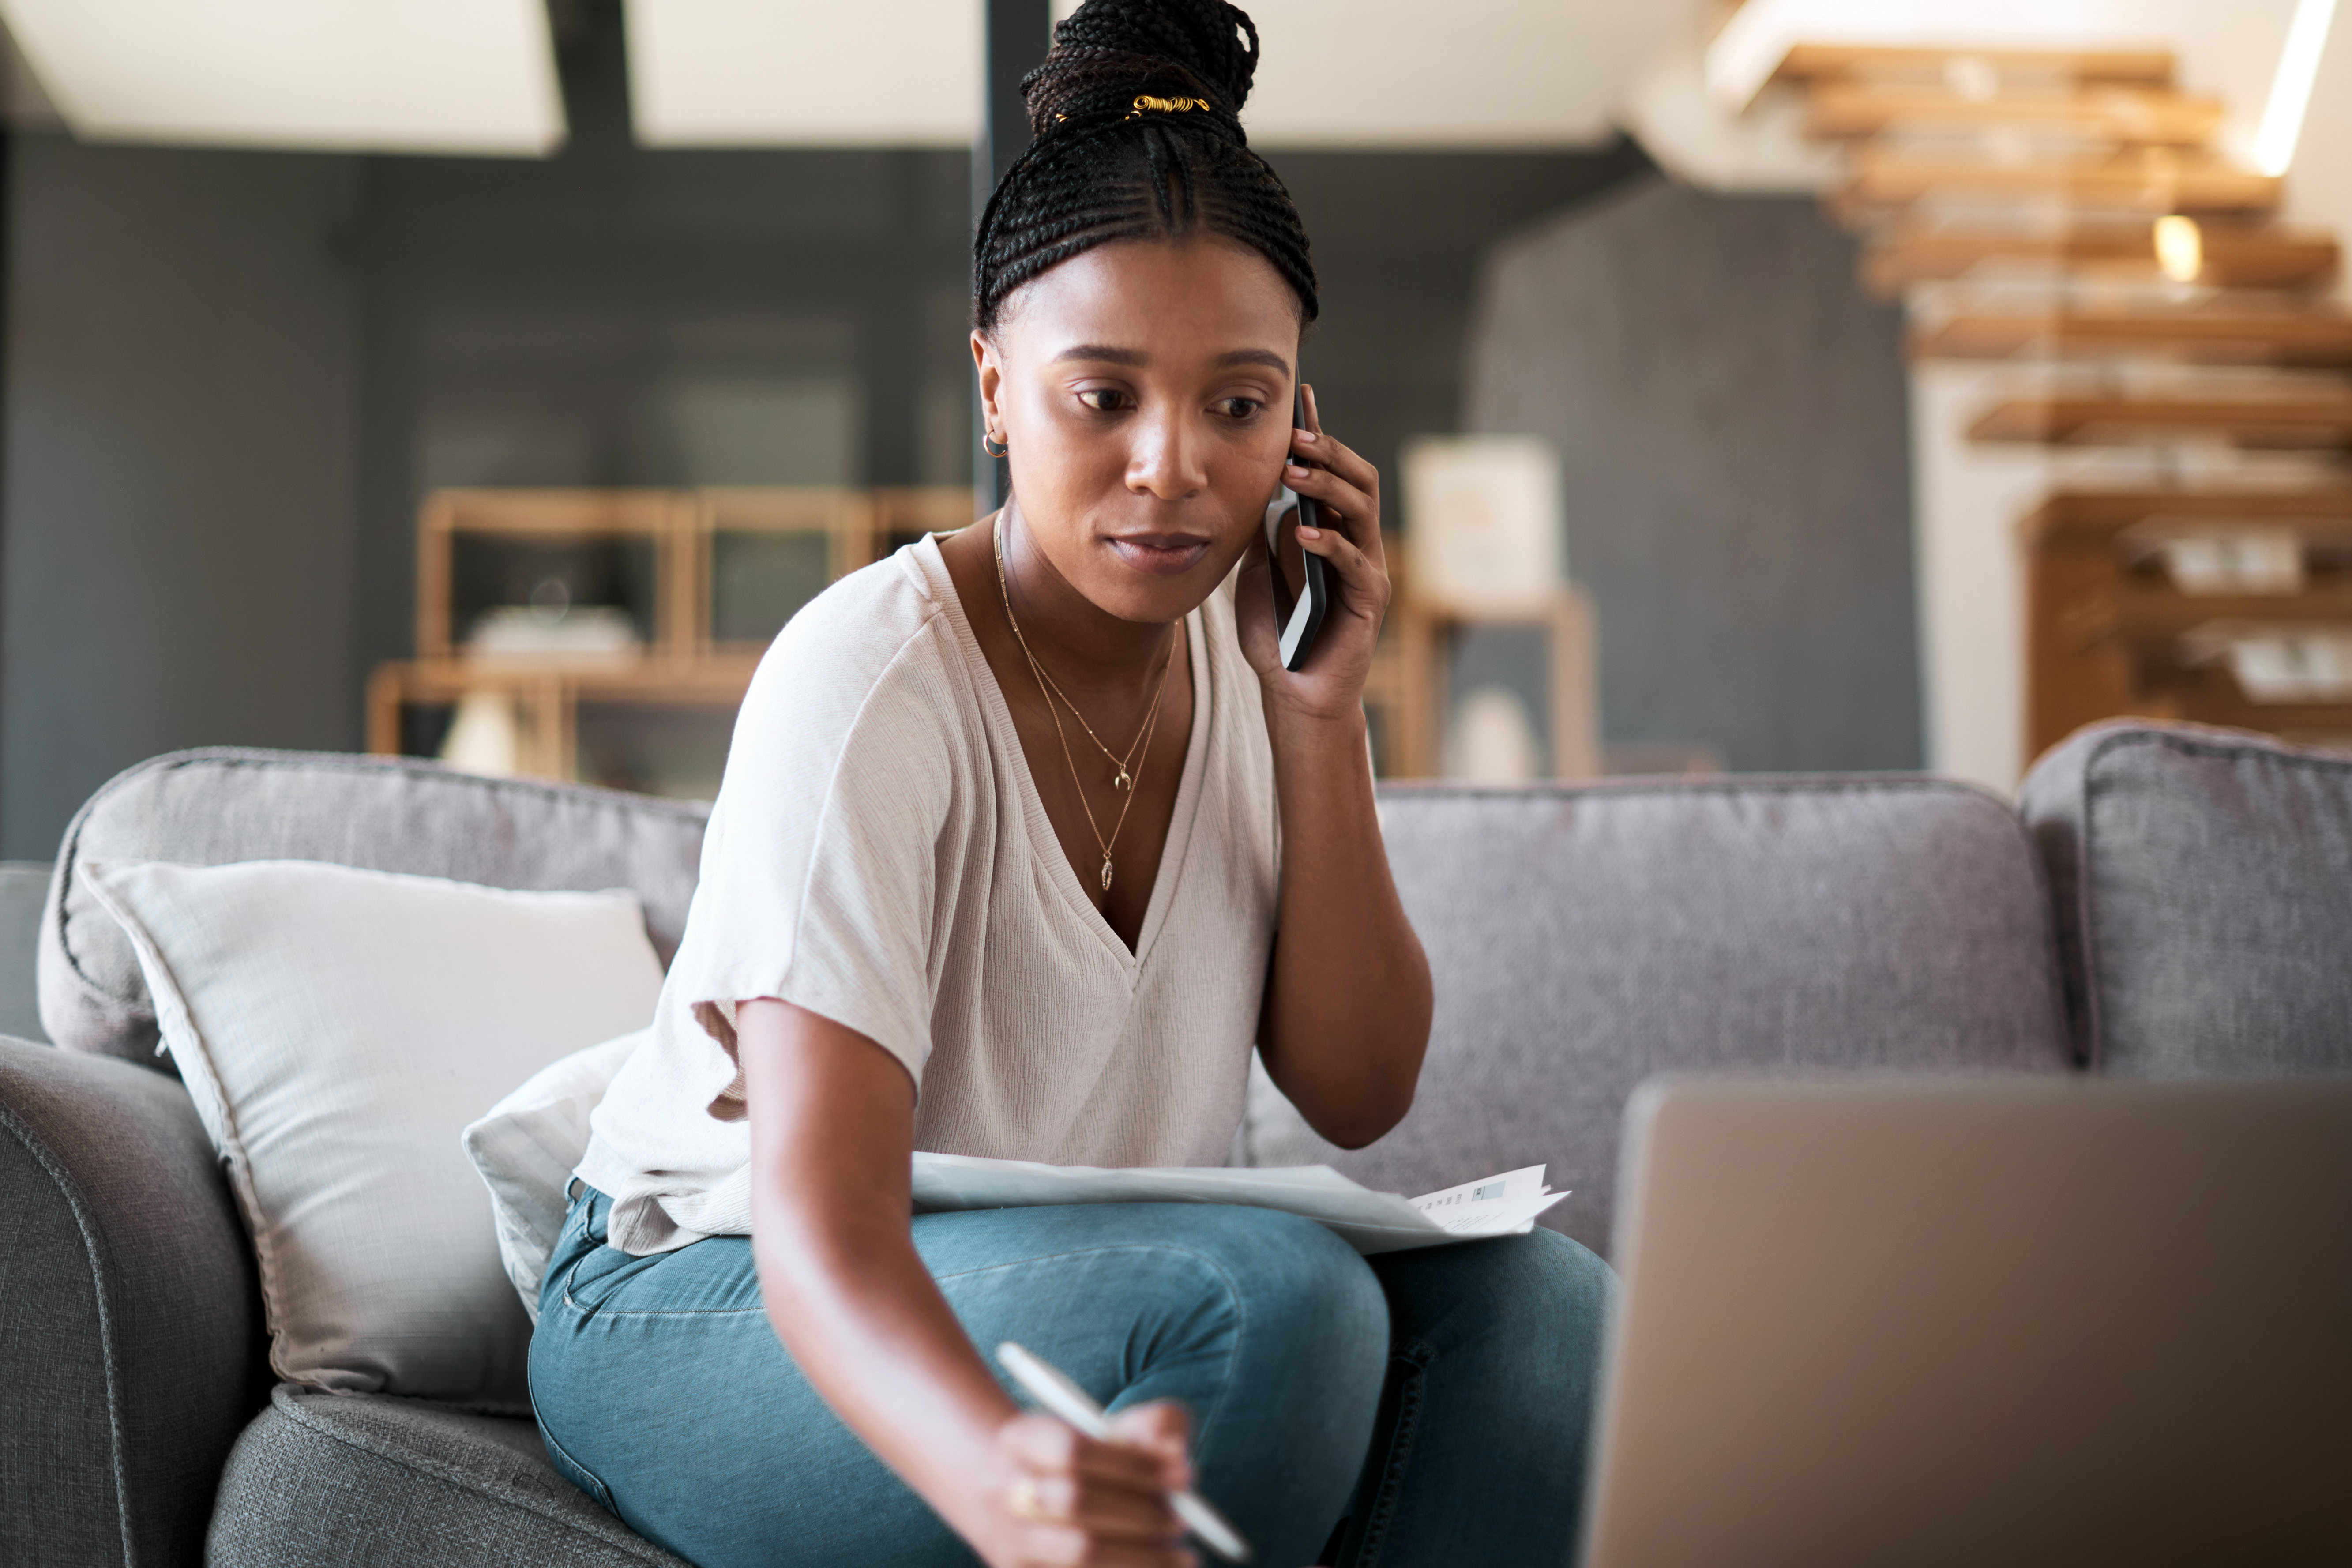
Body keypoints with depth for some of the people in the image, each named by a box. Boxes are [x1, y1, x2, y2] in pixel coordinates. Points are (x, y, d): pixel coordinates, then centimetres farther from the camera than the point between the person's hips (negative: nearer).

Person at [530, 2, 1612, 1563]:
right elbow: (819, 1225, -33)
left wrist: (1322, 717, -15)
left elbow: (1357, 1095, -3)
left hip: (1079, 1289, 6)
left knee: (1536, 1305, -18)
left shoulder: (1247, 645, -3)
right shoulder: (875, 680, -23)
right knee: (1269, 1298, -32)